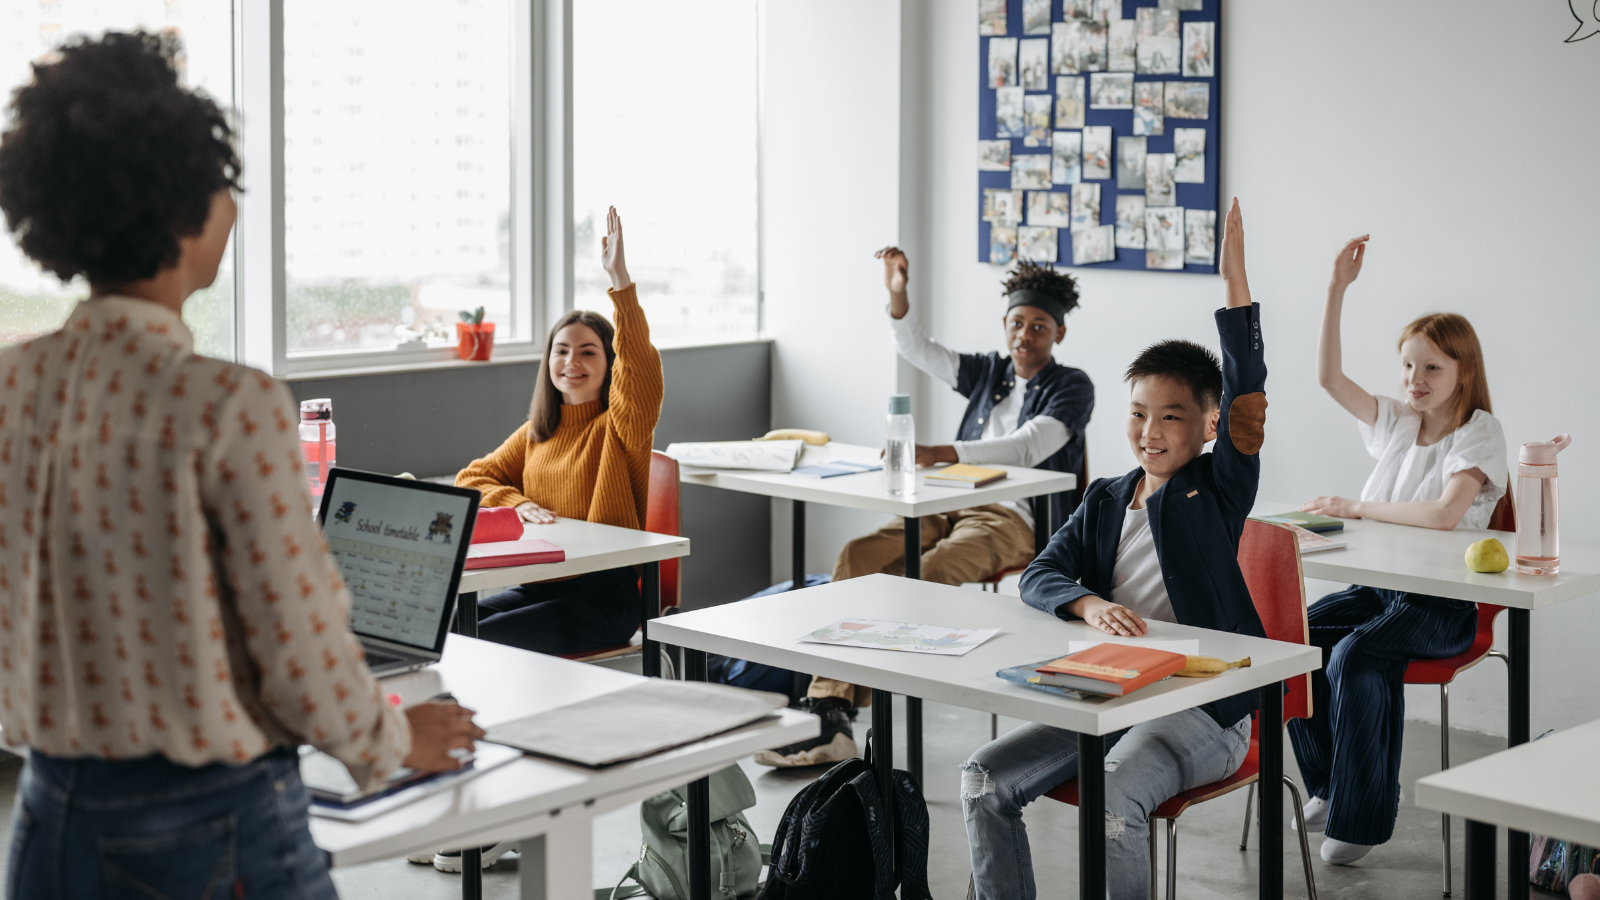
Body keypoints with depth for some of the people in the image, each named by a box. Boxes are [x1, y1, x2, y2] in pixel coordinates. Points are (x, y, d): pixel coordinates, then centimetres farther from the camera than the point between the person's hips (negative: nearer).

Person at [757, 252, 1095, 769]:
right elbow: (917, 351, 16)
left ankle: (839, 714, -29)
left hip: (1016, 519, -6)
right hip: (956, 507, 6)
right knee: (856, 557, -23)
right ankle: (828, 705, -32)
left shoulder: (1072, 388, 2)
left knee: (922, 577, -34)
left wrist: (942, 453, -30)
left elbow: (1030, 446, -16)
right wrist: (898, 296, -5)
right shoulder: (988, 373, 22)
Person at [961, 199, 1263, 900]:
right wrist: (1089, 603, -20)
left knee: (1114, 796, -33)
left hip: (1204, 705, -6)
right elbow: (1039, 576, 3)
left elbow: (1246, 390, -17)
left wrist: (1236, 284, -26)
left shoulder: (1220, 487, -2)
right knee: (984, 779, -9)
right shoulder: (1105, 502, 12)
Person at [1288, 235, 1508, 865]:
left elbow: (1444, 514, -23)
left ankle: (1362, 813, -16)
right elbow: (1329, 377, 4)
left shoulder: (1479, 433, -8)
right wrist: (1337, 289, -3)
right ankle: (1328, 783, 2)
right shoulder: (1395, 422, 11)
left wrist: (1356, 508, -16)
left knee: (1356, 655, -31)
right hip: (1378, 585, 7)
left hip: (1442, 601, -6)